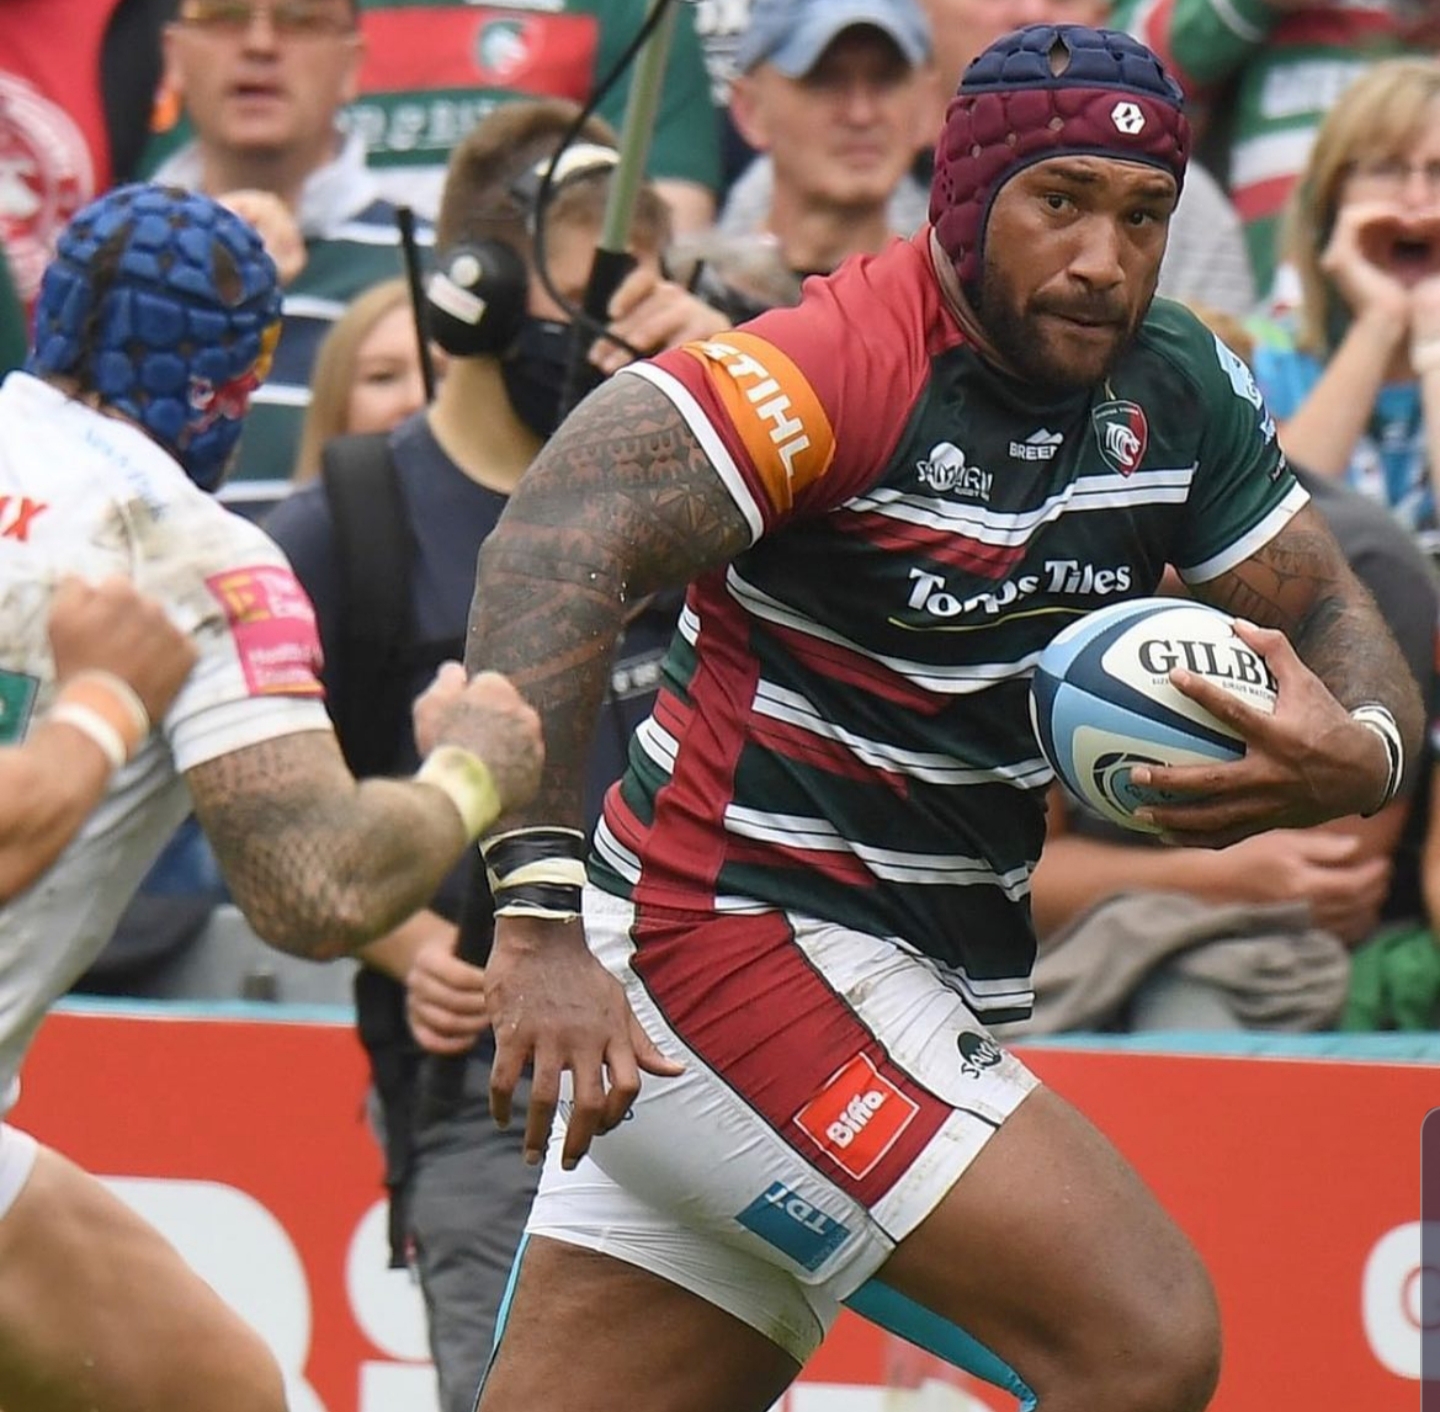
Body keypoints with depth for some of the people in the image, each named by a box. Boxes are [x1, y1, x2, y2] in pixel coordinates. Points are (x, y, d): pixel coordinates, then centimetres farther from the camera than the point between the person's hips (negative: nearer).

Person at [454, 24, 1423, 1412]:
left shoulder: (1172, 386, 6)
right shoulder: (844, 362, -18)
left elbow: (1338, 621, 12)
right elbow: (553, 547, -31)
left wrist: (1360, 753, -14)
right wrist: (537, 915, -41)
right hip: (741, 936, -8)